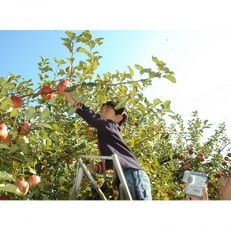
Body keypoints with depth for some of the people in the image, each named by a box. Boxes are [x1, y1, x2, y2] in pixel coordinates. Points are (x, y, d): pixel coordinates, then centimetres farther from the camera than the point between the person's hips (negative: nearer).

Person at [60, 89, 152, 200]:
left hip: (134, 175, -10)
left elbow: (93, 118, -16)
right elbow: (110, 159, 21)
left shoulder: (110, 126, 1)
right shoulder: (105, 134, 25)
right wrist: (97, 167, 3)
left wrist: (74, 102, -17)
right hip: (126, 178, 10)